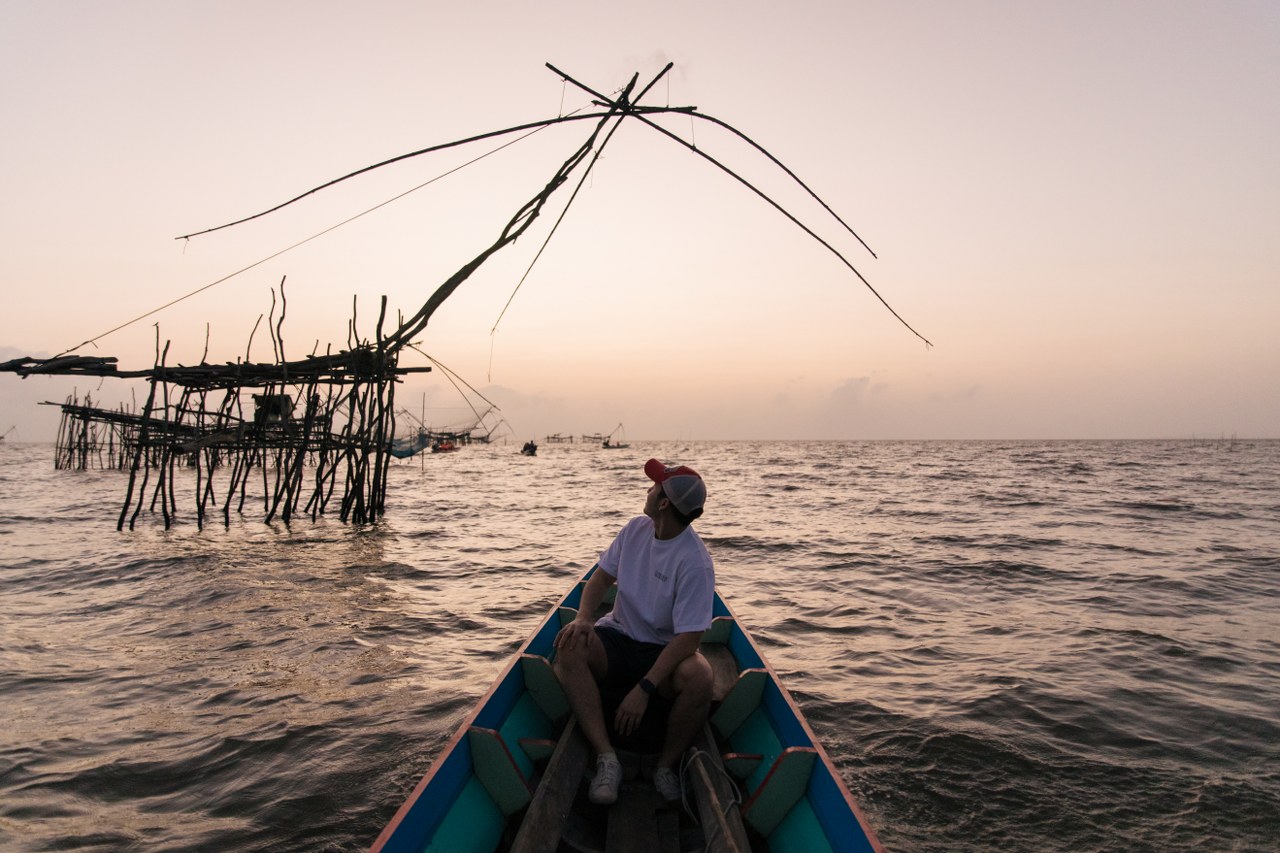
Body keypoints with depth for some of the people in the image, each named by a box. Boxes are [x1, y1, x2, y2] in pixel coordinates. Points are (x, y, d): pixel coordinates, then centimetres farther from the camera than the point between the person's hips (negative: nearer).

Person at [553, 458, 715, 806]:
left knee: (699, 677, -35)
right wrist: (583, 619, -15)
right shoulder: (636, 528, -3)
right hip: (619, 637, 4)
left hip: (665, 650, -4)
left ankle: (666, 764, -7)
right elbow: (601, 578, 5)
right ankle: (606, 756, -21)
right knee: (570, 647, -26)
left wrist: (644, 689, -31)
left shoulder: (695, 562, -21)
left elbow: (688, 638, -25)